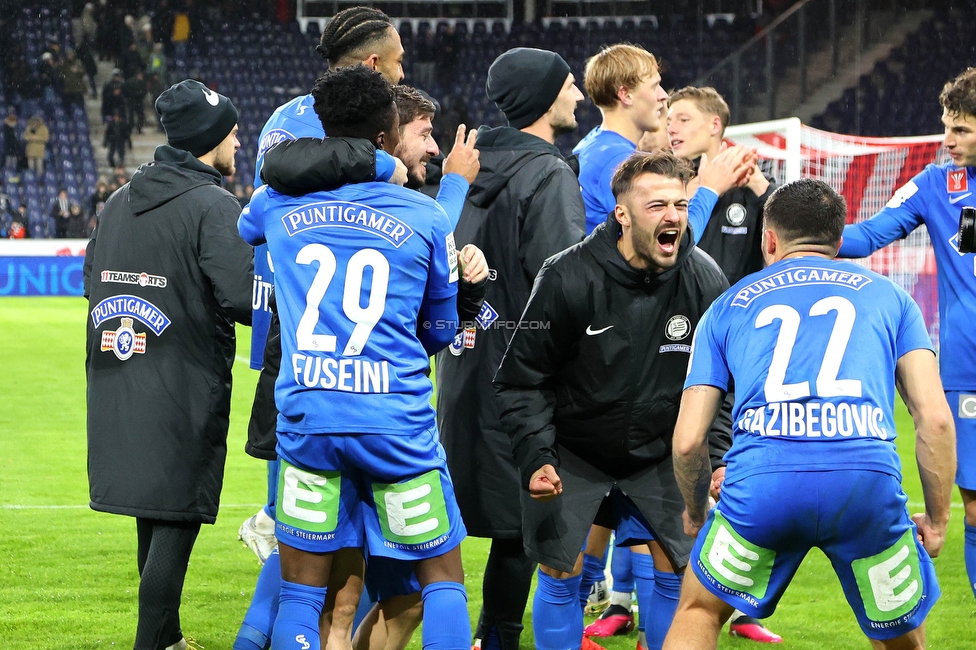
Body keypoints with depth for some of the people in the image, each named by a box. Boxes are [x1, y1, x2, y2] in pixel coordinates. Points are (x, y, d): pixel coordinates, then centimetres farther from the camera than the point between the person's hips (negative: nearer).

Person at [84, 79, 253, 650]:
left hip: (118, 383, 7)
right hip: (185, 388, -7)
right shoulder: (214, 207, -13)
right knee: (177, 520, -2)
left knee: (151, 519, 17)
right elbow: (245, 298, -21)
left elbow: (92, 280, 17)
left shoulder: (119, 202, 11)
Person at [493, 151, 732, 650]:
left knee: (678, 571, -1)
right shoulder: (568, 277, -23)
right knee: (560, 572, -4)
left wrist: (719, 457, -9)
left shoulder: (705, 281, -13)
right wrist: (536, 458, -23)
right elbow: (522, 378, -14)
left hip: (658, 453, 3)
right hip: (571, 452, -3)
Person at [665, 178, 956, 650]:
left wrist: (695, 515, 36)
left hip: (761, 483, 0)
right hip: (869, 478, 0)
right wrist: (937, 519, 22)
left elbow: (688, 440, 19)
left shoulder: (728, 306, 25)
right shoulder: (886, 294, 25)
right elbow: (935, 418, 13)